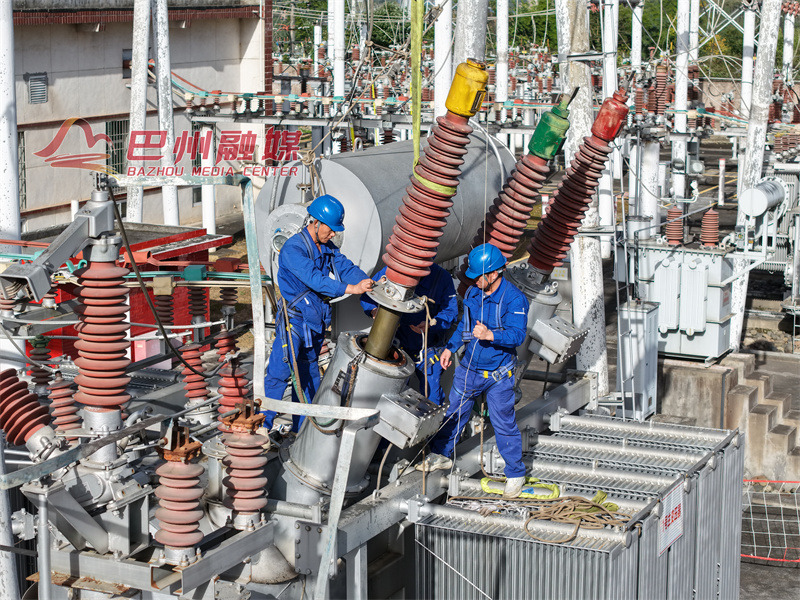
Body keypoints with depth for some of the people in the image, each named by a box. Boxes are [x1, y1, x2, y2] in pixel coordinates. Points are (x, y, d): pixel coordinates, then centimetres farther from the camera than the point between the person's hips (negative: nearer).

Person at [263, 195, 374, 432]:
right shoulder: (293, 248, -19)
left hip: (315, 322, 8)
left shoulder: (328, 248, 8)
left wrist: (368, 284, -19)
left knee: (309, 374, 14)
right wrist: (352, 288, -35)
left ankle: (302, 428, 24)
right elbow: (315, 279, -30)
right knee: (280, 373, -7)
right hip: (293, 321, -8)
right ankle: (261, 426, 1)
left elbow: (346, 267, 0)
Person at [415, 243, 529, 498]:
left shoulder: (514, 299, -20)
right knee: (455, 413, 19)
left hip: (498, 375, -6)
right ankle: (441, 455, 38)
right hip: (469, 367, 6)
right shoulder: (473, 293, 1)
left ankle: (515, 474, 15)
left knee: (504, 424, 1)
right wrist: (450, 347, 14)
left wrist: (490, 335, -42)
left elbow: (517, 334, -27)